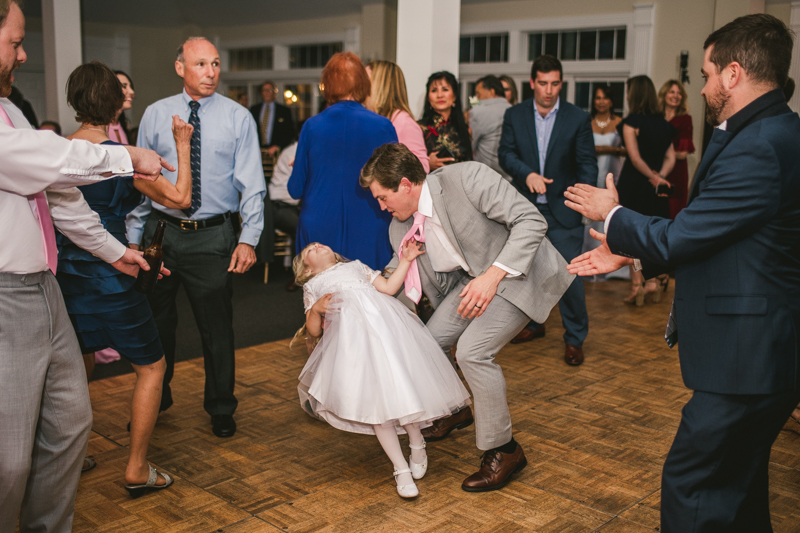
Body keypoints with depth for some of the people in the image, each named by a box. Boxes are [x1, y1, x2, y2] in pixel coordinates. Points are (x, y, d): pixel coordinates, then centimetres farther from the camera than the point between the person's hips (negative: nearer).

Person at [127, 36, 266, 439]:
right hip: (161, 231, 2)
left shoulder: (238, 118, -1)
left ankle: (221, 408, 29)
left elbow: (252, 185, -3)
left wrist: (249, 239, -13)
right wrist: (133, 237, 1)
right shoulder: (156, 115, 4)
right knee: (155, 322, 15)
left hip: (213, 236, -2)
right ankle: (155, 400, 38)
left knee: (217, 327, 8)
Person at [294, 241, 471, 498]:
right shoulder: (312, 286, 27)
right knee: (376, 400, -10)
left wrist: (405, 260, 14)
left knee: (403, 385, -11)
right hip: (351, 332, -1)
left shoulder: (356, 266, 33)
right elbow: (314, 330, 14)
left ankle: (417, 444, 14)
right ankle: (401, 469, -4)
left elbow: (388, 287, 19)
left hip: (384, 320, 1)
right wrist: (315, 309, -6)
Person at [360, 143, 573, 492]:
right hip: (474, 278, 8)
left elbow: (531, 221, -27)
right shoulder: (400, 228, -5)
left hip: (518, 270, -7)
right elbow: (396, 285, 4)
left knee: (473, 350, -21)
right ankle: (454, 411, 36)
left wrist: (493, 275, -35)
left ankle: (503, 450, -2)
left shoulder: (467, 178, -27)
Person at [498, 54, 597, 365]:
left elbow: (587, 163, -3)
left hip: (563, 211, -3)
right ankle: (534, 323, 35)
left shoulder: (578, 119, -2)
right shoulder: (514, 115, 4)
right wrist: (527, 173, -19)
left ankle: (574, 338, 10)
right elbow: (505, 153, 0)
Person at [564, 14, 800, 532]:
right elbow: (703, 236, 14)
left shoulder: (758, 149, -24)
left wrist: (612, 214, -1)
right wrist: (628, 250, 12)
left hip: (748, 357, -10)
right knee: (738, 487, 24)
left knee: (690, 485, 0)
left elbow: (676, 239, -19)